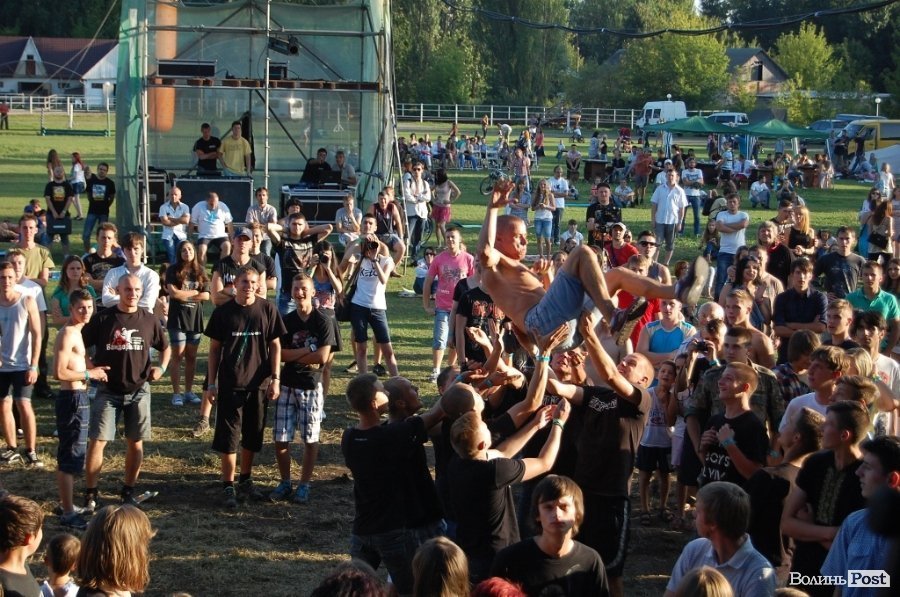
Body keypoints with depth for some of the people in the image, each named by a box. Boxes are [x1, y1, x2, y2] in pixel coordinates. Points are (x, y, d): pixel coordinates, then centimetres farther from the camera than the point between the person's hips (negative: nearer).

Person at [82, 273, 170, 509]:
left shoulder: (149, 320, 2)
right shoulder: (102, 319, -5)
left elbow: (165, 348, 16)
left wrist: (162, 368, -1)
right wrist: (90, 368, -11)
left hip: (138, 390, 2)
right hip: (108, 391, -2)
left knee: (135, 443, 6)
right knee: (97, 441, -7)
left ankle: (128, 491, 21)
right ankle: (90, 494, 0)